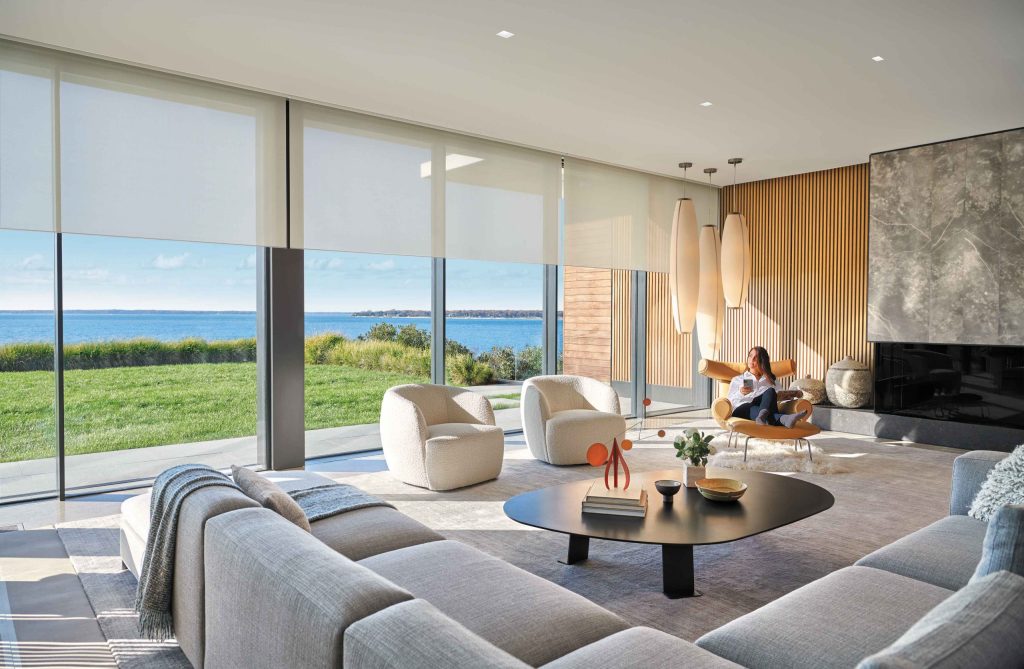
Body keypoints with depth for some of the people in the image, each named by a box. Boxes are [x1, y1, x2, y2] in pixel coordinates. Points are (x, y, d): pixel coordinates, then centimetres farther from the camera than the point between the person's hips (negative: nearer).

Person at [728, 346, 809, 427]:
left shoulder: (770, 380, 33)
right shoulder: (737, 379, 29)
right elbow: (731, 401, 14)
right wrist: (740, 393, -8)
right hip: (742, 408, -1)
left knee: (770, 391, -31)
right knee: (754, 409, -37)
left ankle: (763, 415, -62)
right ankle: (783, 418, -66)